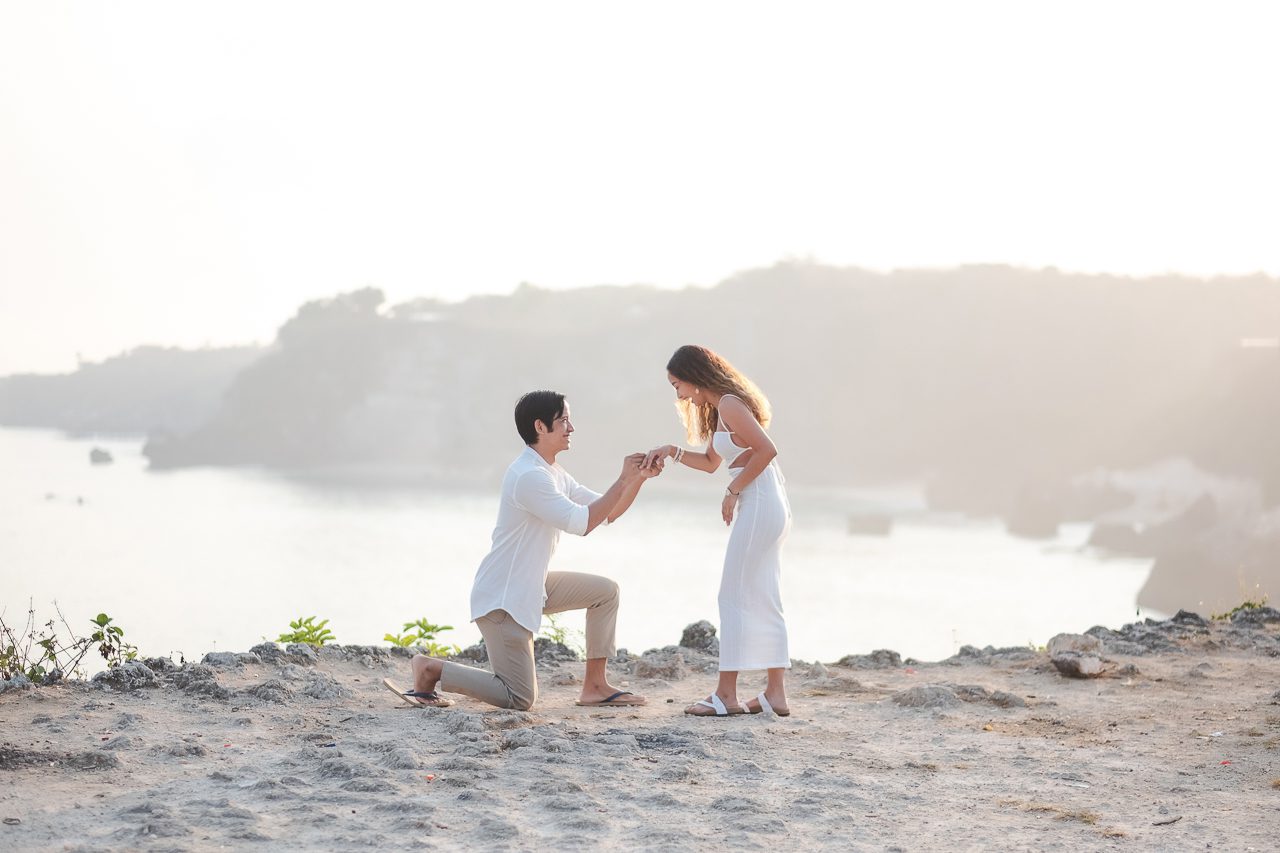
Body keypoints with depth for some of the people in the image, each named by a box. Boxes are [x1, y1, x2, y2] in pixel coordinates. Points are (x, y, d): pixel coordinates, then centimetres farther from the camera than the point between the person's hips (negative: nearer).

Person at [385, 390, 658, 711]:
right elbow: (582, 522, -26)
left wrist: (638, 479, -1)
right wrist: (623, 480, -22)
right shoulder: (529, 477, -21)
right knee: (521, 699, -11)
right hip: (502, 597, -10)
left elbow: (607, 512, 14)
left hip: (532, 588, 10)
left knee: (606, 591, 8)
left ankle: (595, 685, 11)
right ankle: (431, 669, 1)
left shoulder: (553, 474, 12)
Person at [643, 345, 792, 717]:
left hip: (758, 504, -10)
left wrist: (733, 491, -16)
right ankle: (775, 693, 11)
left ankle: (726, 694, -3)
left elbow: (767, 449, -23)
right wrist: (672, 452, 11)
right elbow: (710, 462, 26)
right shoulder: (718, 409, 17)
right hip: (770, 508, 10)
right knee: (764, 600, 10)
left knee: (734, 597, -5)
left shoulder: (729, 405, -13)